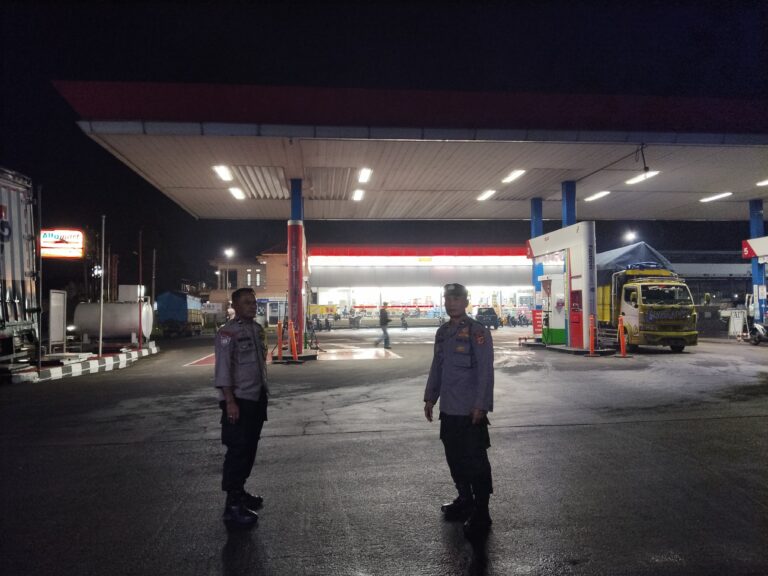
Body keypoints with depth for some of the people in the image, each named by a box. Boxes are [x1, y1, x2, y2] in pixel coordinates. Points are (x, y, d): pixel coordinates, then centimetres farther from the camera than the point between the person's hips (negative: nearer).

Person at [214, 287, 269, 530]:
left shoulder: (257, 329, 11)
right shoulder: (227, 333, -13)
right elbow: (222, 370, -18)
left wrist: (263, 394, 16)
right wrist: (230, 402, -22)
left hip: (257, 398, 8)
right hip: (238, 400, -8)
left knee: (249, 448, 15)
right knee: (237, 450, -6)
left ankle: (240, 491, 29)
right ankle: (233, 505, 0)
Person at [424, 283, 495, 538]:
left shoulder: (477, 332, -10)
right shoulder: (442, 332, 11)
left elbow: (485, 371, -13)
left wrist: (480, 405, -17)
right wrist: (430, 397, 17)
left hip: (470, 411, -7)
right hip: (448, 409, 7)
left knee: (475, 461, 0)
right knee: (455, 458, 16)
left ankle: (481, 513, 11)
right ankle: (464, 501, 33)